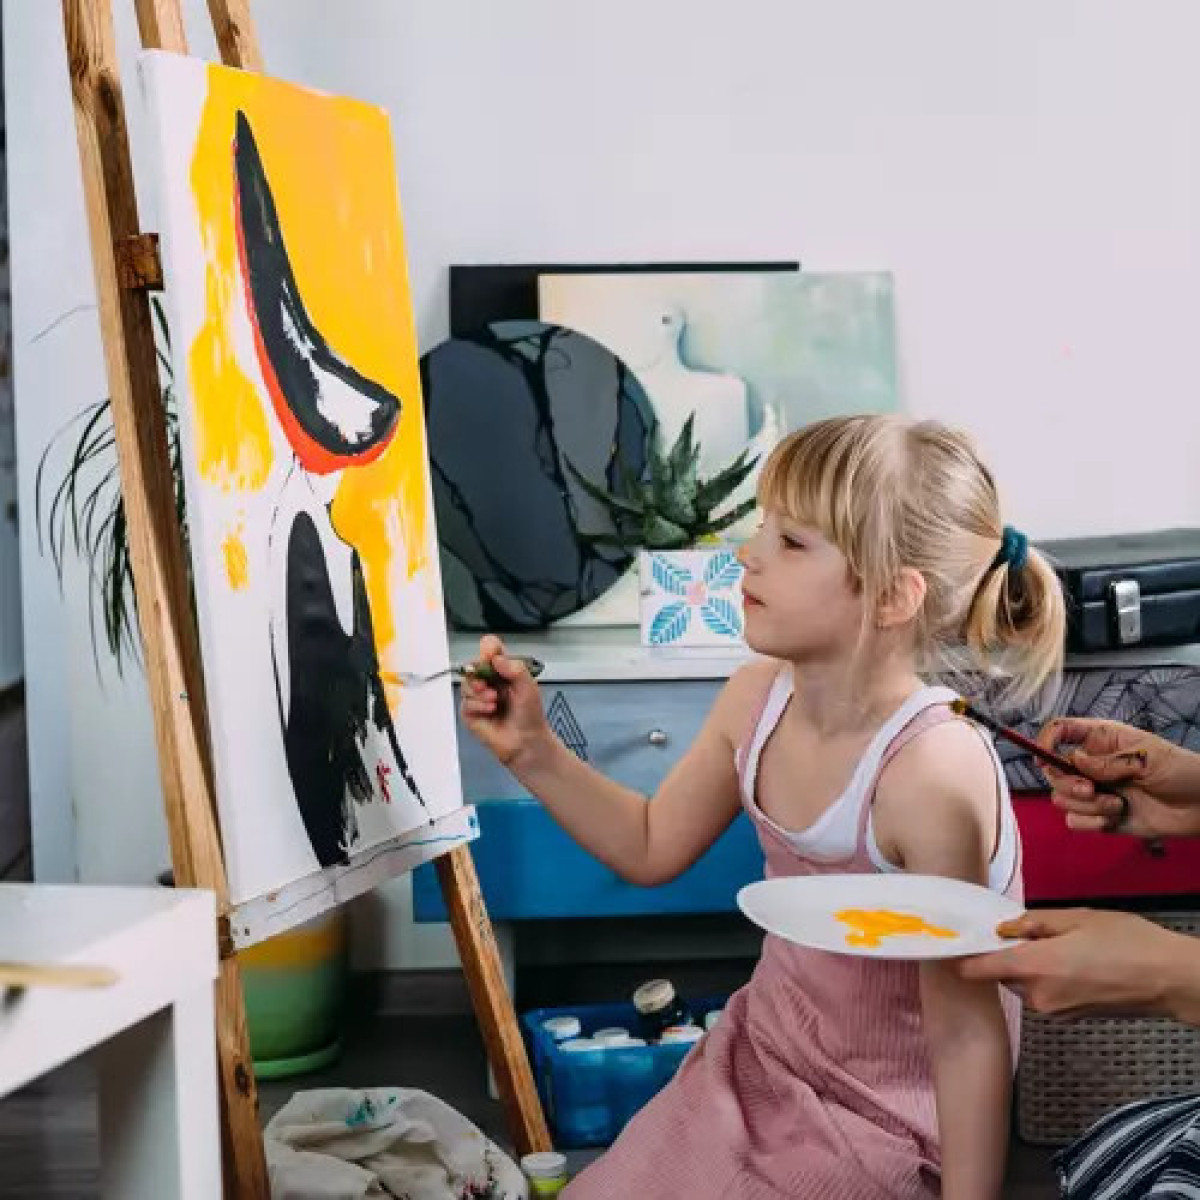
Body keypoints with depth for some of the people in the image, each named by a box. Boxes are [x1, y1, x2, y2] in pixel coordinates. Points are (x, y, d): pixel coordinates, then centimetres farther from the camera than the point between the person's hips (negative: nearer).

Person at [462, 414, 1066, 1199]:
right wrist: (535, 752, -4)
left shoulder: (930, 774, -31)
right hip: (761, 1057, 7)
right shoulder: (757, 699, -10)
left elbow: (967, 1035, -24)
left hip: (881, 1124, -6)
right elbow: (652, 848, 8)